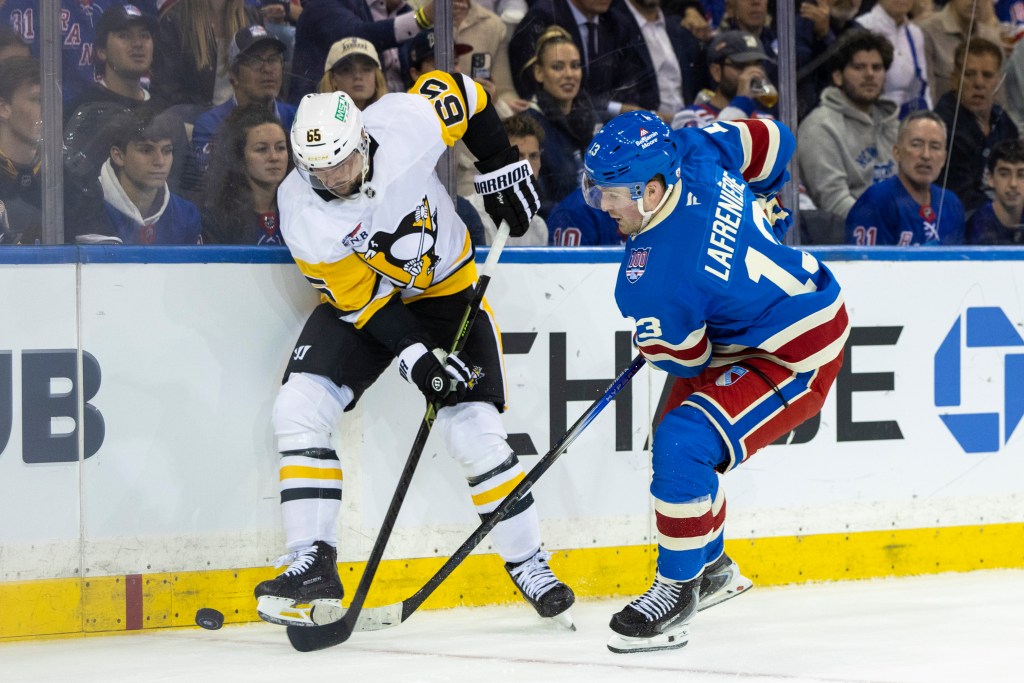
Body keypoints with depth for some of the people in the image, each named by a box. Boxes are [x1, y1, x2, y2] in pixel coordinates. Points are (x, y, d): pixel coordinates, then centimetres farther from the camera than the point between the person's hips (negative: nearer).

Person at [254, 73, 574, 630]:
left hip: (447, 291, -1)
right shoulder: (301, 212, -25)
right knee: (301, 407, -18)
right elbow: (357, 297, -21)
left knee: (476, 433, -10)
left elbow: (460, 92, -5)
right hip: (359, 297, 1)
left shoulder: (406, 123, -27)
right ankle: (312, 566, -14)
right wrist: (415, 357, -29)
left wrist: (501, 167, -5)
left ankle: (528, 564, 9)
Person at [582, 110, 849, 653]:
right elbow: (771, 142, 5)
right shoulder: (694, 154, -13)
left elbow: (683, 360, -16)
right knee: (678, 435, 18)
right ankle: (712, 569, 37)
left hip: (795, 359, -11)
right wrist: (757, 206, 22)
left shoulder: (656, 277, -33)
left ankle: (678, 588, -7)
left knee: (684, 444, -23)